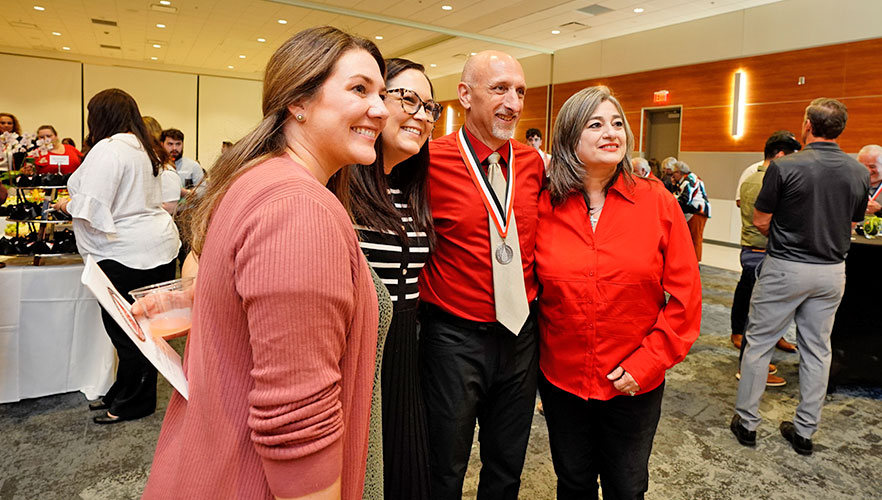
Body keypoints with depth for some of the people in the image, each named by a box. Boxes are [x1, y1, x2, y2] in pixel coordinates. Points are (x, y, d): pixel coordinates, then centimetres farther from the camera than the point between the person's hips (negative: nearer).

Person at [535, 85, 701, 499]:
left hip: (633, 386, 0)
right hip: (561, 381, 1)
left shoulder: (657, 202, -8)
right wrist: (532, 351, -3)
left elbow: (685, 294, -7)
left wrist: (647, 362, -11)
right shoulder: (545, 208, -7)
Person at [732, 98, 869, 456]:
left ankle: (747, 422, 16)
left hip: (785, 268, -5)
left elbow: (760, 222, -10)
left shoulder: (785, 167, -14)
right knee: (817, 349, 13)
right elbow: (850, 227, 10)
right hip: (832, 272, 5)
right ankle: (805, 431, 23)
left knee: (758, 343, 7)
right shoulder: (859, 173, 2)